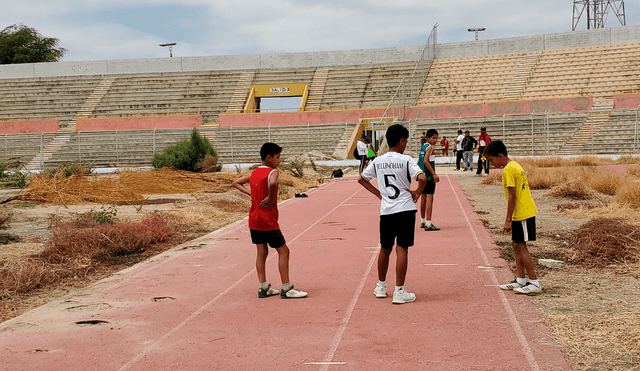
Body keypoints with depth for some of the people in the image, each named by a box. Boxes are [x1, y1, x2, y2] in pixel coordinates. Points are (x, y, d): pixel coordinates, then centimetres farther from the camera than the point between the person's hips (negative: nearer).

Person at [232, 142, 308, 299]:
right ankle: (286, 289, 2)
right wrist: (271, 198, -20)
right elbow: (272, 183, -37)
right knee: (283, 251, 1)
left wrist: (251, 194, 10)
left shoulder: (254, 173, 10)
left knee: (262, 252, 12)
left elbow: (235, 183, 21)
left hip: (254, 219, 8)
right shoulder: (272, 172, -13)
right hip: (268, 221, -8)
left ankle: (263, 288, 13)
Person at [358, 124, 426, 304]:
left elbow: (362, 179, 16)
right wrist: (417, 194, -3)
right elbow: (422, 178, -20)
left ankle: (381, 286, 30)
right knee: (402, 249, -1)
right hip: (405, 210, -4)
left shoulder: (378, 161, 7)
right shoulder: (406, 160, -7)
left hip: (386, 211, 4)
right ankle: (399, 291, -2)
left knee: (385, 248, 18)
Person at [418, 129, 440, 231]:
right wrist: (434, 174, -24)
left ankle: (422, 221, 27)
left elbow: (419, 162, 20)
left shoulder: (423, 147, 14)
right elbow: (426, 161, -23)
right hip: (429, 176, -9)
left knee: (423, 197, 17)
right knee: (430, 198, -11)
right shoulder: (430, 147, -12)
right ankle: (428, 224, -15)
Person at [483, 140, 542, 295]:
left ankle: (535, 283, -2)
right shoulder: (515, 166, 14)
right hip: (524, 211, 10)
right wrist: (511, 218, 21)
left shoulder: (508, 170, -16)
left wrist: (508, 220, -17)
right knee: (516, 245, 14)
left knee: (521, 246, -5)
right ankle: (520, 280, 19)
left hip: (522, 213, -10)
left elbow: (512, 196, -20)